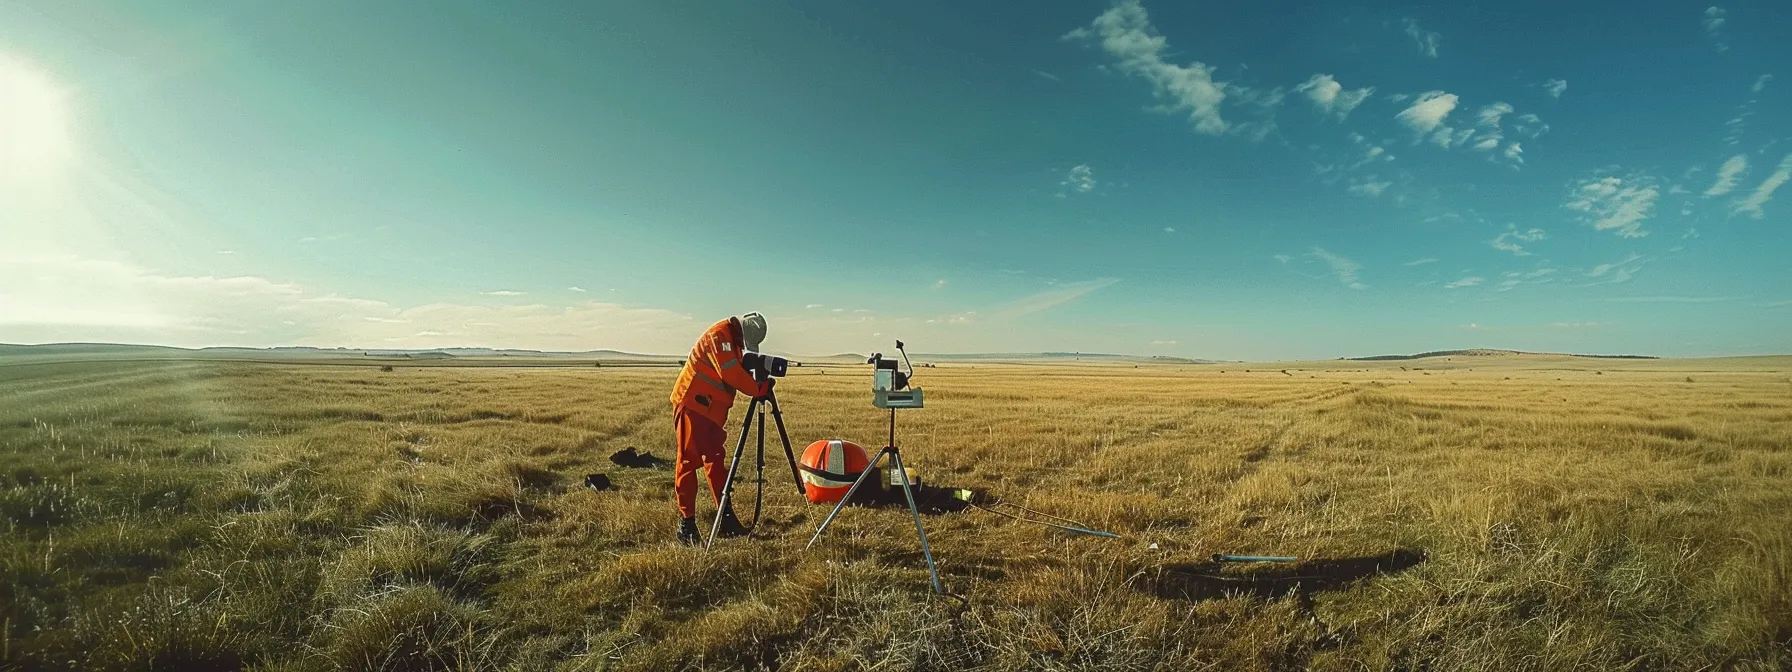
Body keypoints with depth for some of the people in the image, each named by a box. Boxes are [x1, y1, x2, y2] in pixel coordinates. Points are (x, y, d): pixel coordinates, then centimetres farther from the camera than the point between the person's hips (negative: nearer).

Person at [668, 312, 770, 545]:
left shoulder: (733, 340, 13)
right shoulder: (719, 335, -17)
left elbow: (737, 372, 15)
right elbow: (731, 374, -26)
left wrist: (758, 382, -1)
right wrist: (759, 388, -18)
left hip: (711, 409, 10)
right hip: (692, 405, -10)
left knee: (715, 460, 10)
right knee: (689, 461, -4)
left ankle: (726, 519, 15)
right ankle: (686, 524, 3)